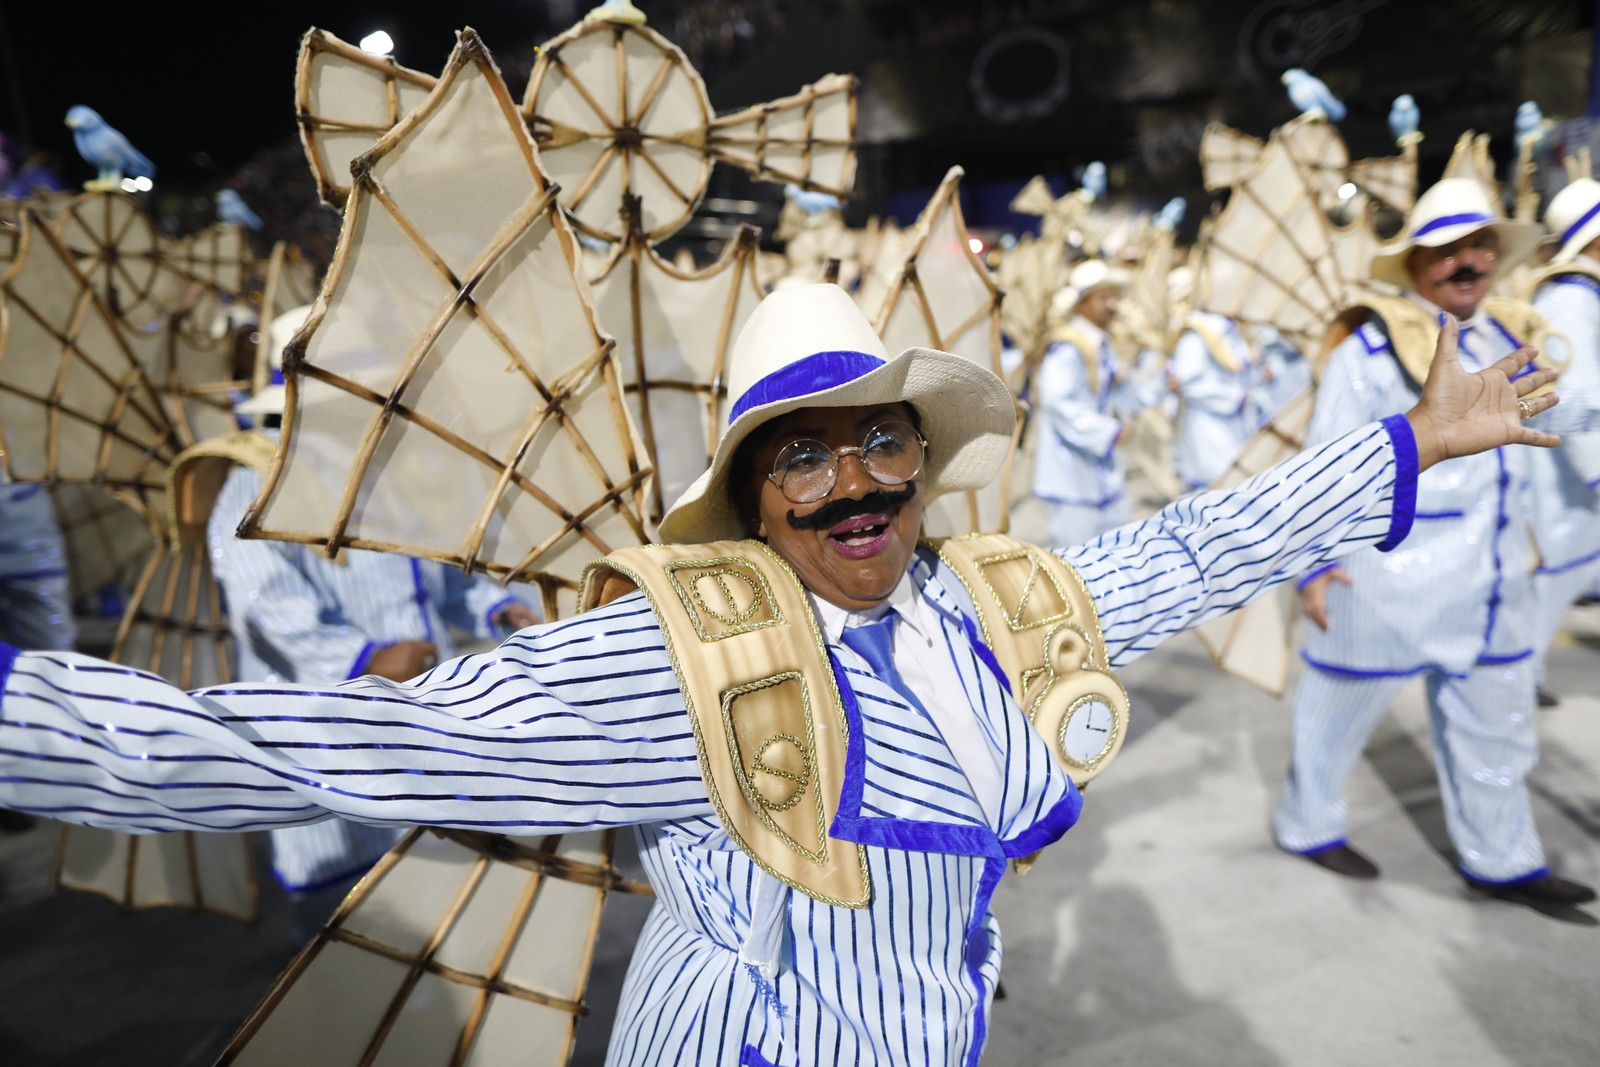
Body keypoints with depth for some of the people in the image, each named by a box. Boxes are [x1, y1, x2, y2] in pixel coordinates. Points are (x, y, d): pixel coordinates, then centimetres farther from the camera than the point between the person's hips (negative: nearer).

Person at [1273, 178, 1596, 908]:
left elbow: (1506, 455, 20)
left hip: (1491, 578, 8)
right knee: (1340, 706, 9)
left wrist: (1517, 540, 21)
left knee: (1495, 723, 17)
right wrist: (1311, 561, -18)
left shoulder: (1508, 339, 10)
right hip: (1388, 576, -7)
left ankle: (1501, 860, 34)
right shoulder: (1372, 349, -14)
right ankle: (1306, 824, 30)